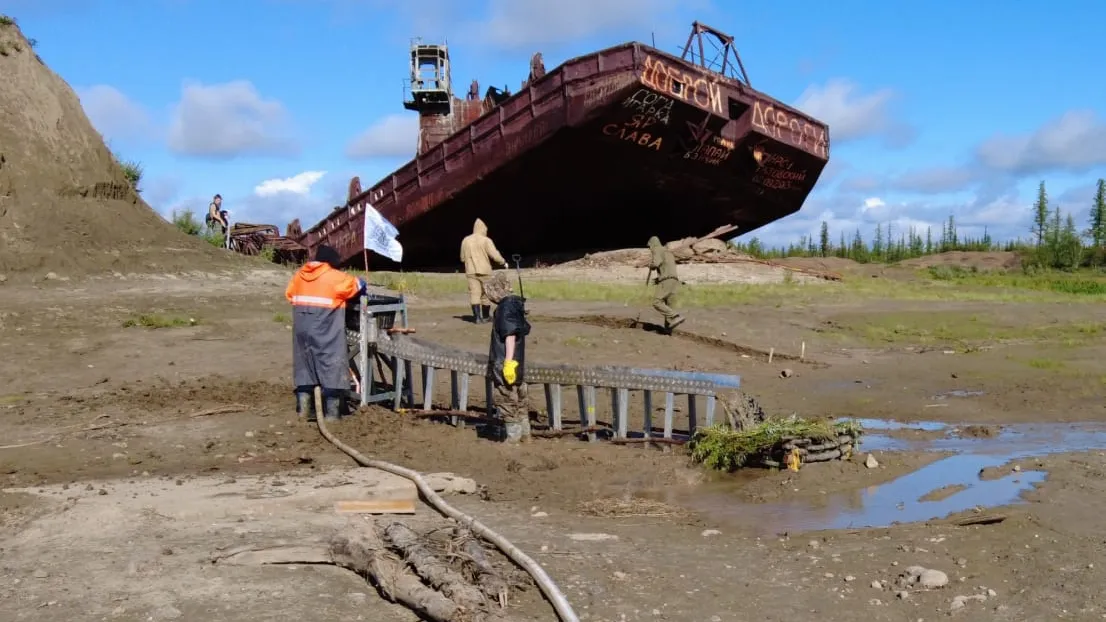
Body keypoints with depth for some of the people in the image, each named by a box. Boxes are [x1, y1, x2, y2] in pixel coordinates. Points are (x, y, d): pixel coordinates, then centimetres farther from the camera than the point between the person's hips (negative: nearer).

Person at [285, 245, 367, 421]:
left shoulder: (299, 275, 9)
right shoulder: (334, 277, -7)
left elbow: (289, 294, 15)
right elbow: (358, 285, 2)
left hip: (302, 328, 6)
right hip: (325, 331, -6)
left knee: (304, 364, 14)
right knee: (331, 365, 1)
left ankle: (304, 408, 16)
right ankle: (332, 411, 1)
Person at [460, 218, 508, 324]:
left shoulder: (465, 240, 6)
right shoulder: (486, 240, -7)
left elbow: (462, 258, 12)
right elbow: (495, 255, -13)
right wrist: (503, 262, 4)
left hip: (471, 271, 2)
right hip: (484, 271, -2)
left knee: (474, 294, -2)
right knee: (486, 294, 10)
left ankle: (477, 317, -13)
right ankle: (485, 317, 18)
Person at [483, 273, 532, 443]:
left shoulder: (506, 307, -18)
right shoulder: (514, 304, 11)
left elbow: (510, 335, -23)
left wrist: (508, 361, -24)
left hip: (505, 363, -10)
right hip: (518, 362, 10)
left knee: (505, 399, 0)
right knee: (519, 399, 16)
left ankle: (513, 435, 7)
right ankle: (524, 433, 25)